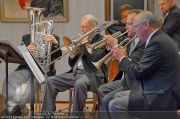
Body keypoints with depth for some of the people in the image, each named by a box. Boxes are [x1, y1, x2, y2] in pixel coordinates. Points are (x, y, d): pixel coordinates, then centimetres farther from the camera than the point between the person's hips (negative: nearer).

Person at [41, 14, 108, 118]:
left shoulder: (101, 40, 1)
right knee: (51, 82, -7)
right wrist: (72, 55, 0)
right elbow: (71, 64, 22)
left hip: (92, 74, -7)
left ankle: (77, 114, -29)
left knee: (79, 84, -39)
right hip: (75, 72, 7)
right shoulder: (82, 40, 21)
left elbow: (95, 58, -17)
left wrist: (85, 43, -8)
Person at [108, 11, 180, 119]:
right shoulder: (160, 38, 12)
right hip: (159, 91, 11)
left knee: (115, 105, -13)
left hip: (159, 97, -11)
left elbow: (137, 73, -19)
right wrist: (124, 58, 5)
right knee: (119, 96, 18)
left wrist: (122, 58, -5)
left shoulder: (157, 43, -19)